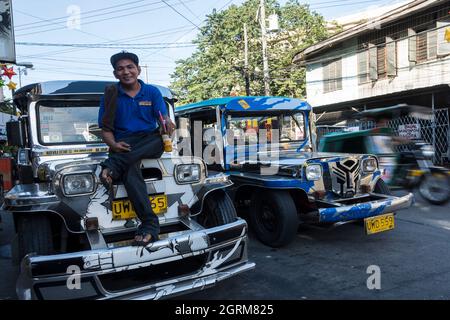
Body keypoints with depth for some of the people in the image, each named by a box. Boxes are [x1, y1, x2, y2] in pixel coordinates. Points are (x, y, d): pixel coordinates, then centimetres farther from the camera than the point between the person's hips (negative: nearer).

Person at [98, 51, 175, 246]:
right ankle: (149, 223, -40)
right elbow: (105, 129, 6)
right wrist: (113, 145, -16)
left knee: (158, 137, -35)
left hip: (150, 143, 2)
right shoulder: (110, 96, 9)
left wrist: (167, 125, -28)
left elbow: (164, 119, -1)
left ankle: (111, 167, -41)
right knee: (130, 169, -35)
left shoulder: (152, 92, 9)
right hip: (123, 144, -2)